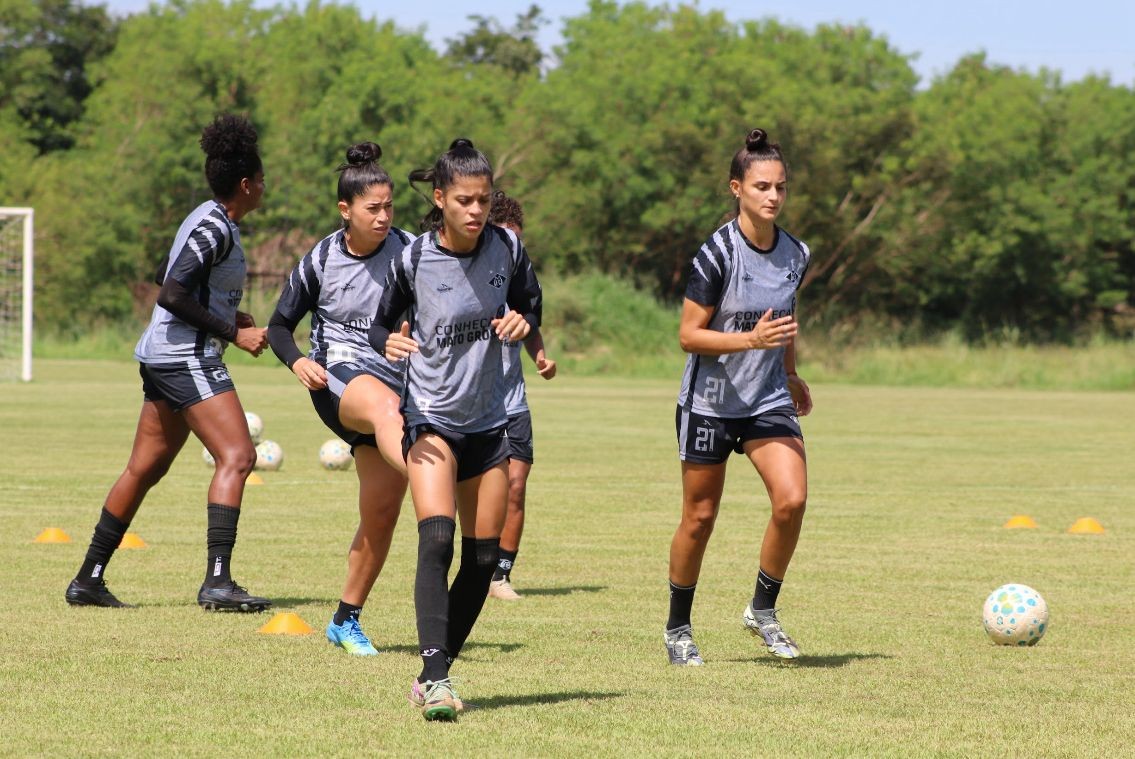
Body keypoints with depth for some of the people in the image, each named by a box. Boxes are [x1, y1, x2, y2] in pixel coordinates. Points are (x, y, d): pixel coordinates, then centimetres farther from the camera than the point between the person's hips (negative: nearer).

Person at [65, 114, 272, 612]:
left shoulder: (208, 219, 15)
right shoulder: (215, 230, -15)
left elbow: (165, 278, 26)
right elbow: (172, 294, -23)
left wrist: (225, 314, 19)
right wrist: (232, 333, -18)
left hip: (163, 359, 11)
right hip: (189, 359, -11)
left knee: (145, 468, 15)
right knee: (236, 457, -16)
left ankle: (89, 578, 19)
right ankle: (218, 581, -26)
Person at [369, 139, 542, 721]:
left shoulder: (507, 248, -6)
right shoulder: (413, 260, -13)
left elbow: (531, 303, 9)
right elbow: (381, 323, -1)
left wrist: (523, 323, -14)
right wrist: (389, 341, -24)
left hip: (488, 420, 4)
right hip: (431, 416, -4)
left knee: (484, 554, 3)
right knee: (436, 538, -22)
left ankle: (435, 674, 16)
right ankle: (435, 678, -27)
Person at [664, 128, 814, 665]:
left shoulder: (796, 255, 1)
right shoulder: (717, 254, -17)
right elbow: (689, 335, -15)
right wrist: (752, 339, -26)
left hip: (768, 400, 4)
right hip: (709, 402, -4)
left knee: (792, 500, -16)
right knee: (700, 518, 4)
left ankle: (762, 611, 3)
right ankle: (678, 629, 22)